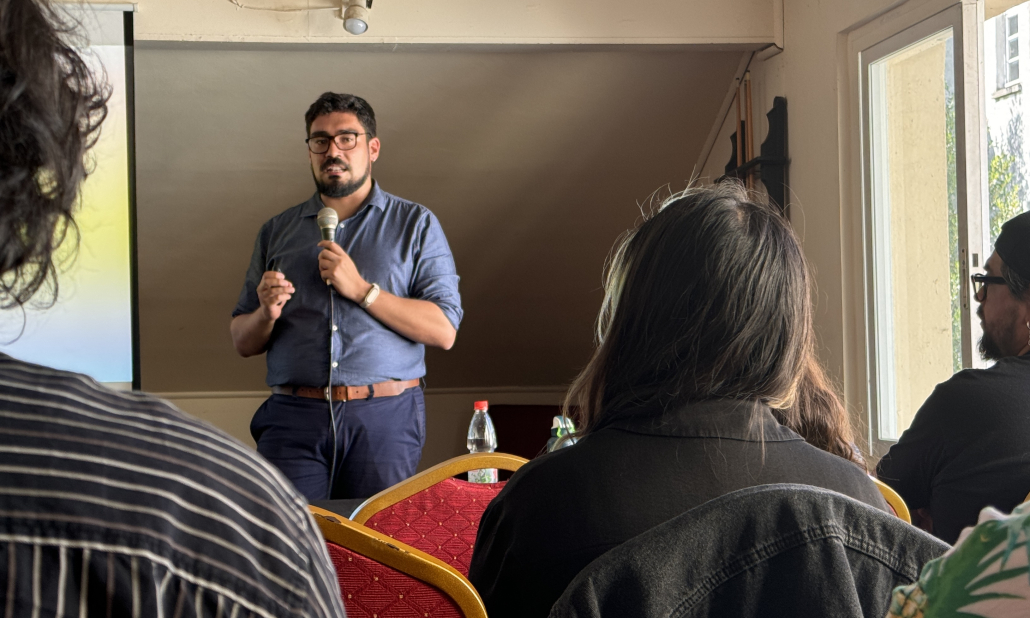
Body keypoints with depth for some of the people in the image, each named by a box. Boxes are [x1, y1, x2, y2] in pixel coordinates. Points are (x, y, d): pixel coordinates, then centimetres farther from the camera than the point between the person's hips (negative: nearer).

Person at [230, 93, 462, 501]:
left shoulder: (416, 225, 8)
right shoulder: (276, 232, 15)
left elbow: (443, 330, -3)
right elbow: (243, 342, 16)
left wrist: (362, 290, -10)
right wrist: (267, 313, -6)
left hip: (385, 419, -1)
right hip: (293, 420, 1)